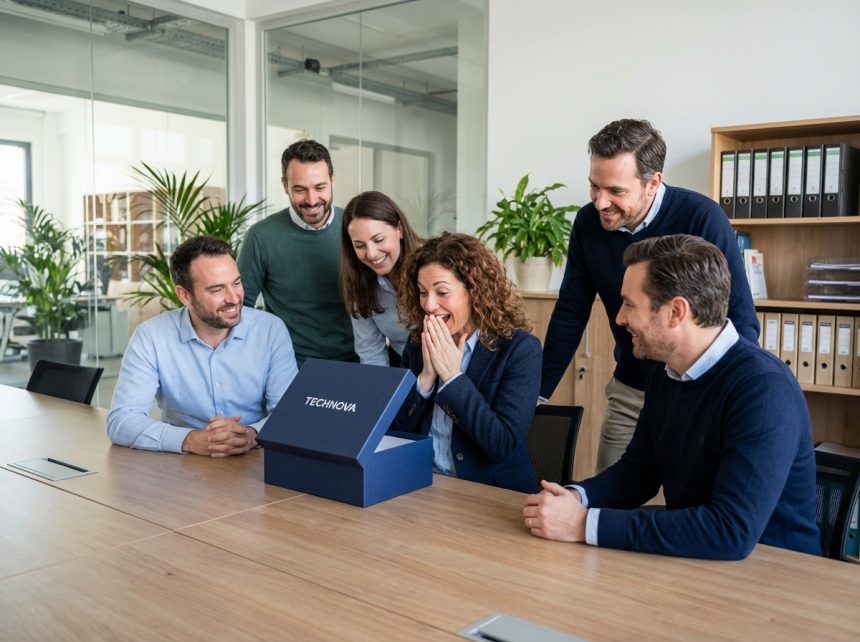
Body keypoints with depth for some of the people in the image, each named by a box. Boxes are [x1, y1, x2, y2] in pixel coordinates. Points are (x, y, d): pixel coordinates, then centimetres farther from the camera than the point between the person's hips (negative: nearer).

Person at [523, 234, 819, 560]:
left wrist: (586, 524, -28)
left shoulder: (763, 387, -23)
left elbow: (733, 531, -30)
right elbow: (637, 470, 11)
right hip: (692, 565, 6)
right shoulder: (664, 375, 2)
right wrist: (576, 497, -10)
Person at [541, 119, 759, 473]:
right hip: (629, 392, 4)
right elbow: (571, 313, 3)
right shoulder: (588, 222, -6)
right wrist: (536, 394, 3)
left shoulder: (701, 219, -20)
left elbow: (740, 320, -18)